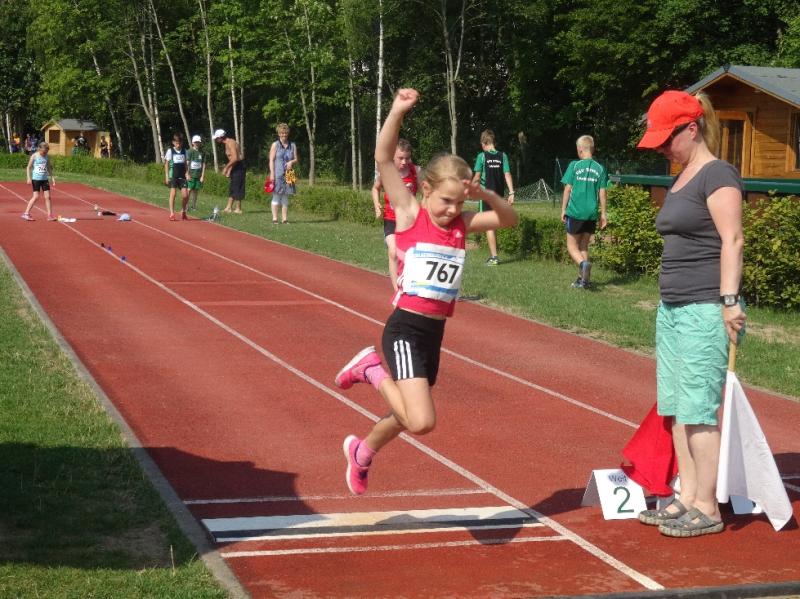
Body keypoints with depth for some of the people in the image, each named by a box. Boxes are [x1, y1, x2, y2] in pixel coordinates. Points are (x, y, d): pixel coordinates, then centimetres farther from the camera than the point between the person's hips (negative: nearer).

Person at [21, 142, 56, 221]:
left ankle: (50, 215, 4)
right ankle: (26, 213, -1)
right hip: (36, 179, -5)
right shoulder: (34, 156, -6)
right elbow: (29, 167, -4)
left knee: (47, 196, 1)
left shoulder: (47, 157, 8)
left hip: (45, 179, 5)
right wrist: (29, 178, -13)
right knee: (36, 196, -9)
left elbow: (49, 168, 19)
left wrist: (52, 177, 12)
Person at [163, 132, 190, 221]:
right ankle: (172, 214, -1)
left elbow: (186, 163, 12)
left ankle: (183, 212, 17)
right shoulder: (170, 151, -1)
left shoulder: (184, 151, 8)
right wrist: (166, 176, -4)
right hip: (173, 176, -3)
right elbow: (166, 164, 1)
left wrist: (187, 173, -2)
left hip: (182, 176, 3)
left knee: (185, 195, -4)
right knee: (173, 194, -6)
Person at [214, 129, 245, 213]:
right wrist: (229, 170, 16)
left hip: (239, 166, -10)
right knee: (232, 187, 11)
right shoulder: (227, 143, 15)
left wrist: (226, 167, -19)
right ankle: (229, 207, 15)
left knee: (236, 187, -6)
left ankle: (238, 208, -3)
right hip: (235, 167, 10)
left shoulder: (230, 143, -17)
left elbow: (235, 158, -25)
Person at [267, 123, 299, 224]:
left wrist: (291, 162, -10)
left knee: (285, 197, 5)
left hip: (288, 174, 4)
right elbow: (271, 160, -3)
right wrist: (272, 174, -11)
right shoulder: (275, 145, 1)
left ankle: (284, 219, 9)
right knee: (276, 196, -3)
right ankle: (275, 218, 0)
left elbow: (296, 159, 13)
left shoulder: (292, 145, 11)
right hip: (277, 174, -4)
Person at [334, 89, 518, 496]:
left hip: (435, 332, 7)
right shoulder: (409, 214, -7)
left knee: (408, 417, 22)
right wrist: (398, 110, -23)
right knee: (422, 421, -20)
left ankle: (361, 451, 50)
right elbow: (384, 159, -15)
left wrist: (485, 195, -11)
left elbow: (509, 219, 7)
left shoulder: (462, 225, 7)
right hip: (405, 329, -7)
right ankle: (373, 371, 5)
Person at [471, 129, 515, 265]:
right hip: (499, 195, 5)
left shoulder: (482, 156, -8)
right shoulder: (503, 156, 2)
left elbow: (477, 176, -6)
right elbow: (507, 174, -3)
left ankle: (494, 257, -9)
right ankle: (492, 254, 23)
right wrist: (511, 193, -3)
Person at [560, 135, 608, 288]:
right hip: (591, 214, 4)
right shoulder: (599, 169, 3)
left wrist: (563, 209, 4)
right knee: (584, 246, 15)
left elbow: (567, 189, -4)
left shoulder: (574, 166, -6)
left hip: (575, 212, -3)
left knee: (572, 246, 5)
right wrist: (603, 214, 10)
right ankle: (582, 278, 12)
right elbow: (602, 193, 4)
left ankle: (583, 263, -24)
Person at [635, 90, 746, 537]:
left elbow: (732, 240, -16)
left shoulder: (717, 175, -10)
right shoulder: (680, 180, 17)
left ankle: (707, 509, 0)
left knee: (699, 408, -7)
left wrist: (728, 300, -21)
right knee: (676, 408, 11)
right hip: (672, 308, 10)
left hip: (704, 310, -10)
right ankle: (687, 498, 19)